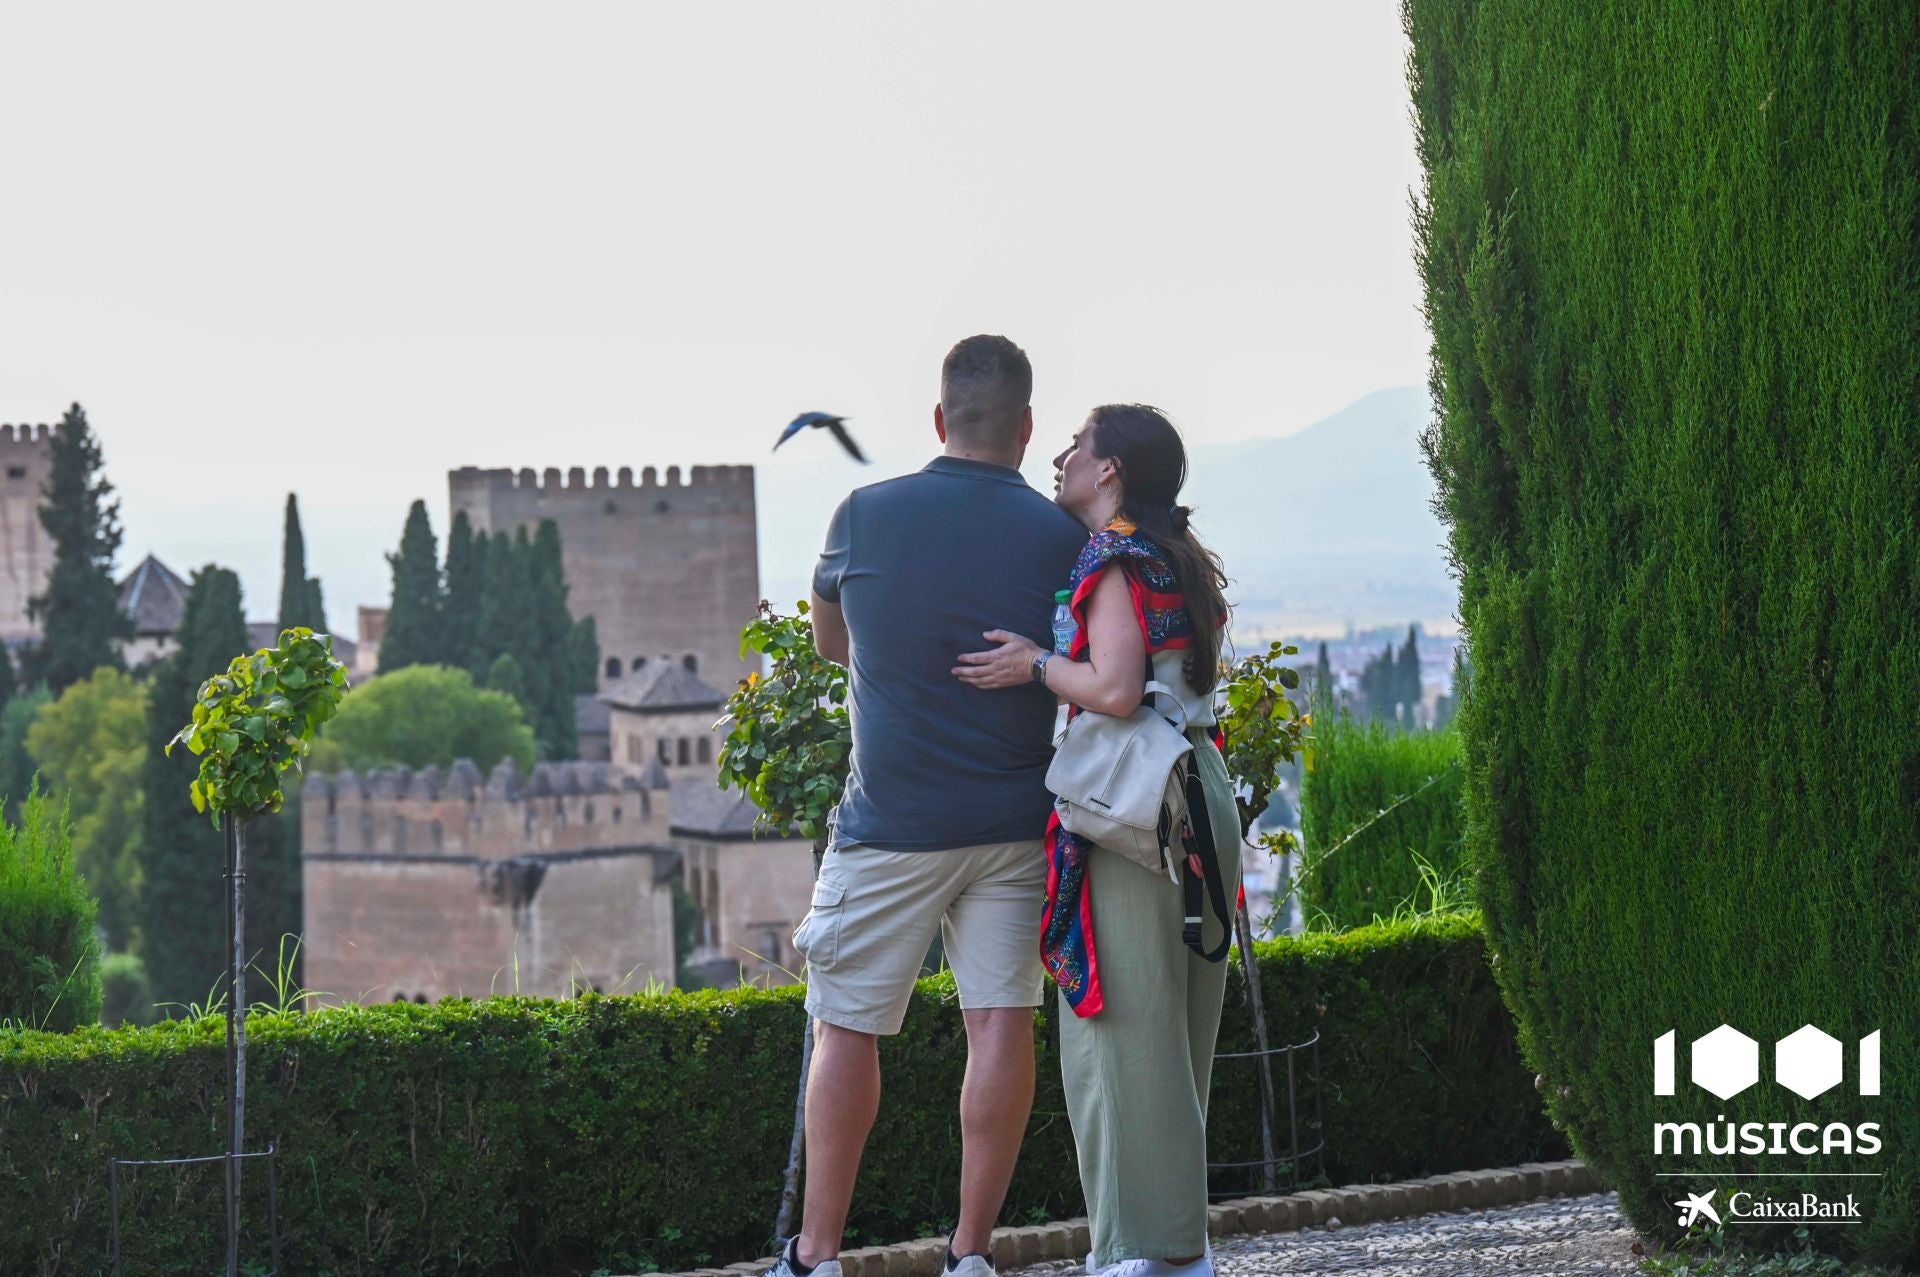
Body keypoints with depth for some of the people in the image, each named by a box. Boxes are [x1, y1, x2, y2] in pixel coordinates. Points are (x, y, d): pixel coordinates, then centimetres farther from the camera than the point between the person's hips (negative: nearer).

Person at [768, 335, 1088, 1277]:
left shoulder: (864, 518, -2)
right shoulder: (1061, 538, -4)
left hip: (888, 826, -1)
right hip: (1015, 826, 1)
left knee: (847, 1030, 5)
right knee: (1001, 1024, 3)